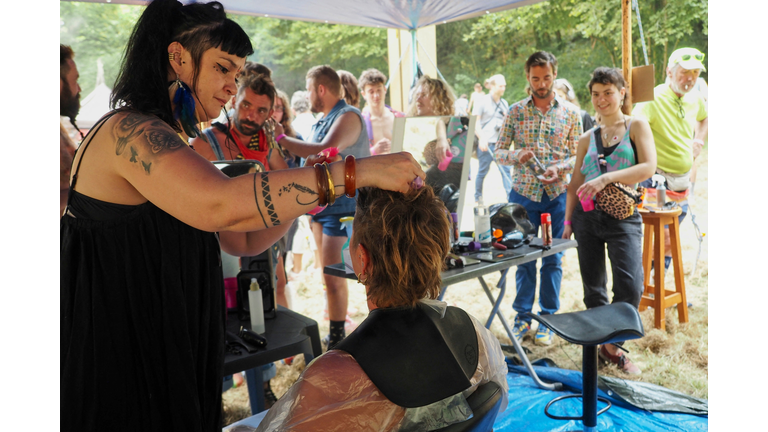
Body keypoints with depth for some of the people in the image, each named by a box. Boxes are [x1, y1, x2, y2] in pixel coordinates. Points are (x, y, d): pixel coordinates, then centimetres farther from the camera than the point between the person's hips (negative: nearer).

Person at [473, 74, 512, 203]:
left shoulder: (504, 103, 12)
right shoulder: (482, 101, -4)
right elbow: (475, 122, -8)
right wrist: (482, 139, -17)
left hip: (500, 143, 4)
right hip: (486, 143, -4)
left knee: (506, 169, -3)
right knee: (483, 171, 4)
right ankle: (478, 197, 19)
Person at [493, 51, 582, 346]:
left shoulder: (570, 113, 5)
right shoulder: (516, 111, 4)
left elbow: (577, 155, 4)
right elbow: (498, 152, 2)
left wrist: (560, 168, -16)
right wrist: (517, 156, -18)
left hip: (558, 194, 0)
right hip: (523, 193, 0)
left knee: (553, 258, 6)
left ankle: (548, 318, 19)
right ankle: (523, 316, 18)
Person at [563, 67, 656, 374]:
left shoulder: (636, 126, 5)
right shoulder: (587, 138, 14)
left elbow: (649, 167, -10)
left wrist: (606, 178, -21)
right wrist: (568, 220, 5)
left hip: (623, 217, -3)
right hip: (588, 217, 3)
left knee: (630, 286, -16)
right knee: (593, 288, 6)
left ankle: (612, 343, 5)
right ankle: (604, 344, 22)